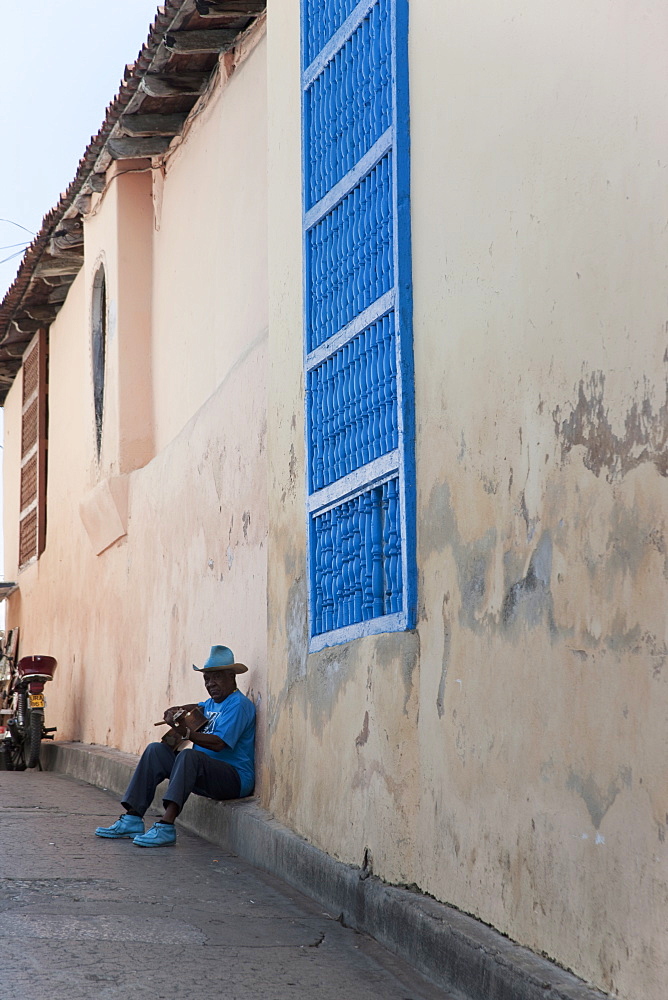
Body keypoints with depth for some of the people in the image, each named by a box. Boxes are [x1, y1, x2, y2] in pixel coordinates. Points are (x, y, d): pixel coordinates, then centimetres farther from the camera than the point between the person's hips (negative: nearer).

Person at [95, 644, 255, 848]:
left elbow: (218, 743, -22)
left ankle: (166, 826, -45)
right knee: (156, 751, 0)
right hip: (205, 776, 9)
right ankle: (132, 819, -12)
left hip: (236, 779, -9)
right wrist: (176, 711, 15)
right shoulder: (212, 704, 20)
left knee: (189, 755, -34)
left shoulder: (238, 705, -9)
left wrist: (186, 733, -31)